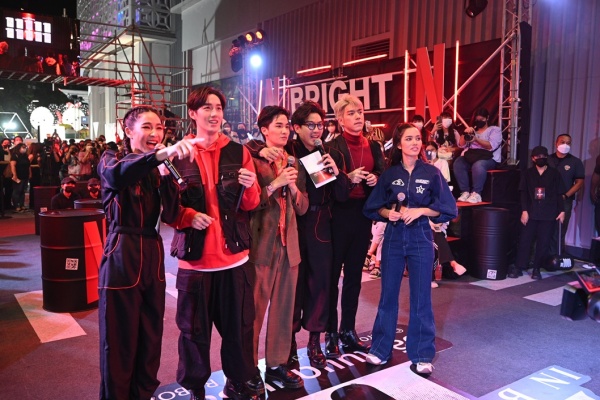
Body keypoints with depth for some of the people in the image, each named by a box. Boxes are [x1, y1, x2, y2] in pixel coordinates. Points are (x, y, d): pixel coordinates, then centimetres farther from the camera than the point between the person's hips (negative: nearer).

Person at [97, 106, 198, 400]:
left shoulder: (157, 169, 11)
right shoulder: (111, 159, -3)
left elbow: (170, 215, -3)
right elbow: (116, 176, -32)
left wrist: (165, 169, -13)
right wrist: (162, 153, -48)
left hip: (152, 254, 5)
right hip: (122, 256, -5)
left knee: (151, 337, 13)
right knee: (119, 340, 3)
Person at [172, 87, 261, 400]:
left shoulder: (238, 152, 5)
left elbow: (251, 204, 6)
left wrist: (250, 186, -15)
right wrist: (188, 215, -16)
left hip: (234, 254, 1)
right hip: (194, 255, -1)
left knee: (238, 326, 9)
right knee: (194, 329, 8)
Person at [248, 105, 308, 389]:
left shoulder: (293, 162, 13)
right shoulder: (253, 159, -5)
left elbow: (303, 207, 11)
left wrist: (294, 187, -7)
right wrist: (275, 184, -18)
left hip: (289, 243, 6)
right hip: (261, 243, -6)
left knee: (284, 308, 11)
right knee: (254, 309, 2)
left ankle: (277, 364, 25)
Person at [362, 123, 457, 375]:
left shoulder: (432, 173, -2)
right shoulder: (389, 174, 2)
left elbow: (448, 209, -3)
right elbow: (372, 208, 6)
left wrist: (420, 211, -16)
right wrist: (388, 213, -14)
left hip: (420, 238, -1)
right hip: (393, 238, 1)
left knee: (421, 297, 5)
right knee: (388, 294, 9)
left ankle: (421, 355, 17)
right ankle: (380, 348, 23)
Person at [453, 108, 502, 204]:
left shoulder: (495, 130, 12)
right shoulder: (472, 130, 25)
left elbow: (491, 146, -7)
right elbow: (461, 145, 14)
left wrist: (476, 139, -21)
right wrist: (465, 134, -5)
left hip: (488, 158, -4)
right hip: (470, 157, 4)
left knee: (478, 165, -39)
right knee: (458, 163, -28)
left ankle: (476, 193, -32)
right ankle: (465, 192, -28)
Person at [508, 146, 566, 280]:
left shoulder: (554, 174, 6)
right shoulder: (528, 174, 8)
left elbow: (559, 194, 5)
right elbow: (524, 193, 3)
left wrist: (562, 210, -2)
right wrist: (524, 210, -5)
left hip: (549, 214, 0)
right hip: (531, 213, 0)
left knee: (543, 242, 2)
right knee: (525, 240, -1)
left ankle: (536, 269, 11)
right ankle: (518, 267, 4)